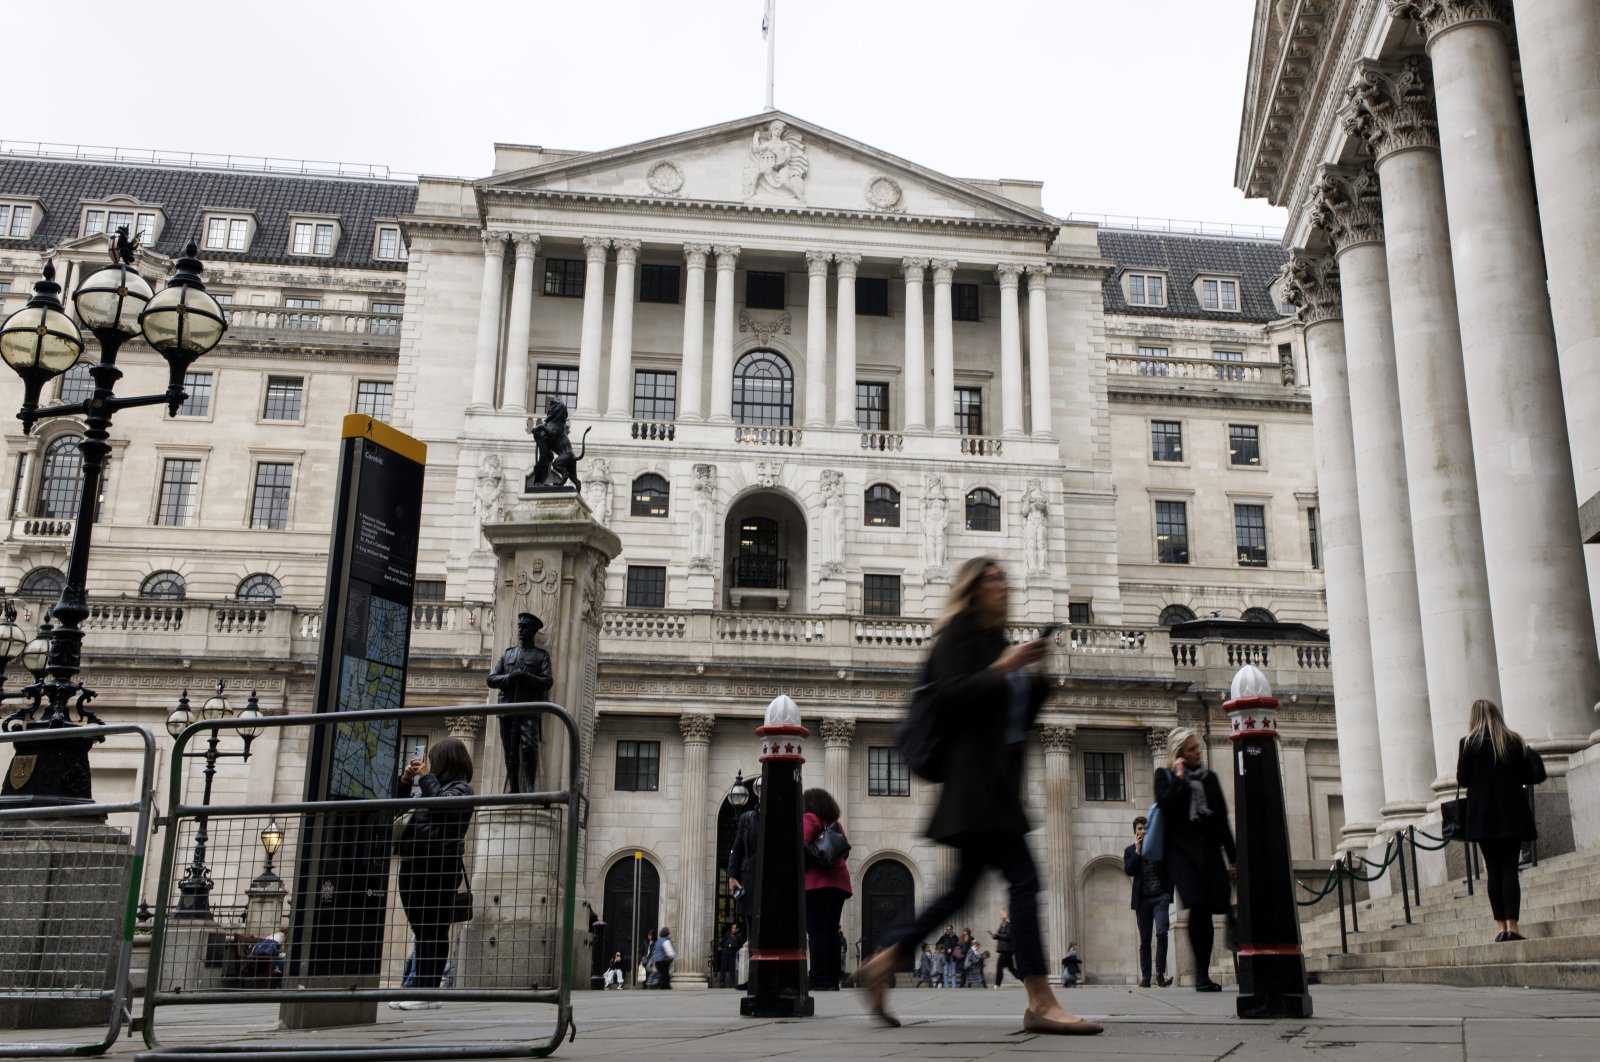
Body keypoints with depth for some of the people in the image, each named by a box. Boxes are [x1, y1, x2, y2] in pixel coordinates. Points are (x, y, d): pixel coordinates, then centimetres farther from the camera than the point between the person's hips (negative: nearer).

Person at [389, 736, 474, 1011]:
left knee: (434, 932, -6)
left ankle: (428, 992, -6)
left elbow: (442, 804, -21)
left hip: (437, 867, -8)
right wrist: (405, 780, 15)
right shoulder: (433, 787, 23)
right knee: (421, 933, 10)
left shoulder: (460, 788, -1)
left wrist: (426, 777, -8)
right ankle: (417, 988, 13)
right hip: (413, 865, 9)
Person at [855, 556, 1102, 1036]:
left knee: (963, 887, 11)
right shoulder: (957, 636, -4)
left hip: (998, 780, 10)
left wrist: (1038, 675, 7)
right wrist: (1003, 668, -17)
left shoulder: (998, 642, 21)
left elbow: (1021, 718, 21)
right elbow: (949, 699, -18)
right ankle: (1040, 1004, -10)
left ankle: (881, 966, 17)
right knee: (1023, 878, -13)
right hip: (974, 777, -10)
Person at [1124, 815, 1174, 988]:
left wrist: (1169, 893, -1)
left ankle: (1160, 974, -15)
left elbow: (1169, 870, 8)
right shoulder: (1130, 850, 9)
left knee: (1161, 933, -18)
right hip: (1142, 899, 1)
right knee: (1144, 940, 4)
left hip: (1160, 897, -1)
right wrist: (1137, 850, -8)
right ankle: (1145, 978, 7)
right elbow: (1128, 871, -6)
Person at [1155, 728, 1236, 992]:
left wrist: (1233, 857, 12)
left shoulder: (1209, 777, 16)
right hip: (1182, 848, -3)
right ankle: (1201, 974, -12)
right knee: (1198, 905, -20)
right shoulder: (1165, 776, 7)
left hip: (1209, 848, 3)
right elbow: (1164, 805, -10)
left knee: (1205, 910, -5)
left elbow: (1222, 819, 15)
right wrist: (1180, 780, -7)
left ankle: (1203, 975, 4)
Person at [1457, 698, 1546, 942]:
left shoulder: (1468, 743, -2)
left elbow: (1462, 780, -4)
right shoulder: (1516, 741, 3)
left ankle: (1502, 928, 0)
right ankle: (1511, 927, -8)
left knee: (1493, 871, 4)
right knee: (1510, 869, 0)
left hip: (1483, 815, -1)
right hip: (1513, 814, 1)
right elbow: (1530, 777, 4)